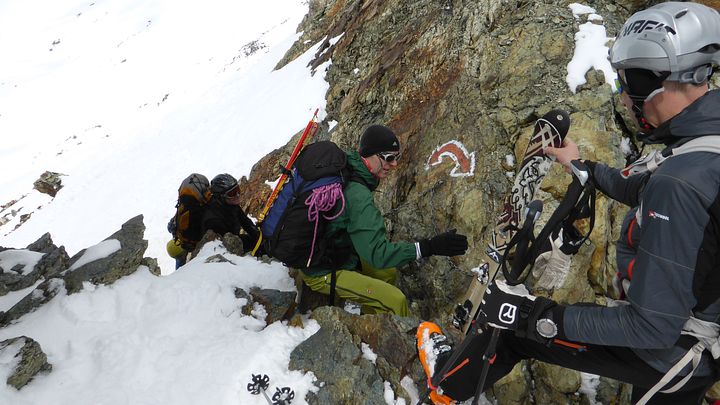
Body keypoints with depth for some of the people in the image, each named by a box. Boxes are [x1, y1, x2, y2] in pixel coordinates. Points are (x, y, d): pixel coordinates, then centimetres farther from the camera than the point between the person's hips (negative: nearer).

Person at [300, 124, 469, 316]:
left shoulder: (344, 170, -3)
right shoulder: (357, 196, -32)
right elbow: (378, 254, -33)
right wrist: (429, 247, -35)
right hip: (323, 274, -10)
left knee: (388, 273, 19)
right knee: (395, 301, -14)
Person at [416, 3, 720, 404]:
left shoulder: (677, 182, -35)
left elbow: (654, 326, -31)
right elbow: (638, 190, 14)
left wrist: (534, 315, -29)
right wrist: (583, 166, 22)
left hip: (667, 348, -7)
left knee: (514, 325, 7)